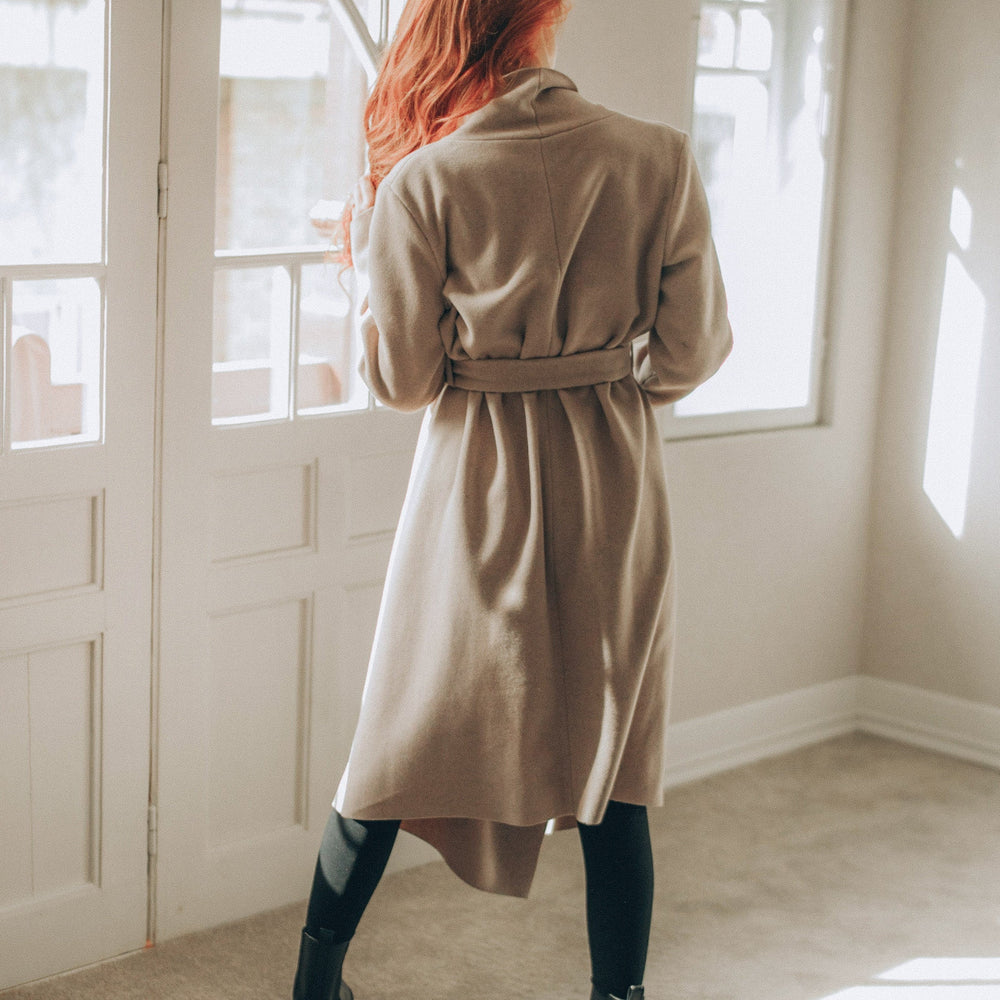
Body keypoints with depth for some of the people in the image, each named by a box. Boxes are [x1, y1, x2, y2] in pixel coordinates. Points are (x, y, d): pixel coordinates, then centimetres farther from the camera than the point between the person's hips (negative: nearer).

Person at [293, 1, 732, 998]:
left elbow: (401, 380, -5)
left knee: (403, 745, 14)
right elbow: (693, 350, -3)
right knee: (611, 765, 12)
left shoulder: (422, 183, -10)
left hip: (479, 489, -1)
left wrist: (364, 254, 9)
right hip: (615, 487, 1)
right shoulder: (659, 158, -6)